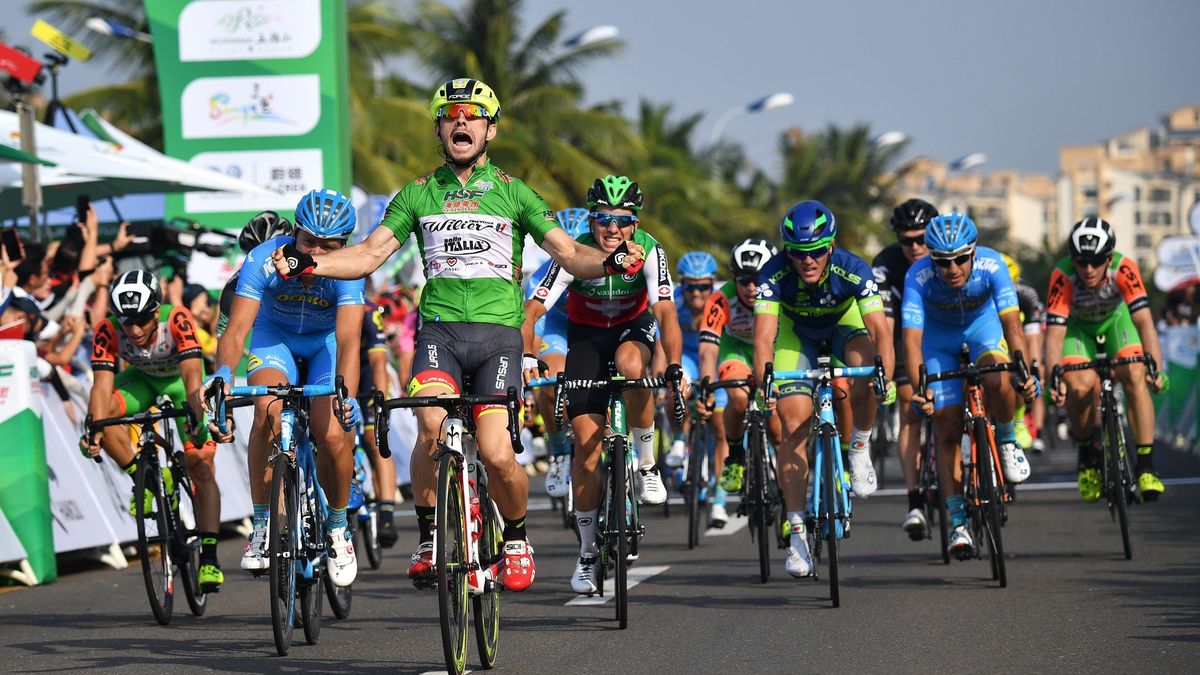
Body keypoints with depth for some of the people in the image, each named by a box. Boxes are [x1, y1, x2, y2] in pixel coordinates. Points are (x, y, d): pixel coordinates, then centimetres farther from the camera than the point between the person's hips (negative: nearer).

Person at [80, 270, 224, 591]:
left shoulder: (178, 320, -37)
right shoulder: (107, 331, -30)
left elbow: (192, 377, -44)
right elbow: (102, 386, -36)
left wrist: (198, 419, -60)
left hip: (180, 377, -2)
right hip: (143, 377, 2)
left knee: (201, 466, -15)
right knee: (101, 411, -29)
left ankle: (209, 559, -15)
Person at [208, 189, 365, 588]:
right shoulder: (264, 259, -30)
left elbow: (348, 339, -42)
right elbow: (237, 328, -36)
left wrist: (347, 395, -60)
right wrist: (223, 372, -57)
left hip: (327, 344, 0)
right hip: (275, 337, 0)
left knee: (332, 434, -22)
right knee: (268, 410, -30)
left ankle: (337, 527, 7)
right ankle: (262, 526, -18)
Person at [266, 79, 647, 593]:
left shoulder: (513, 194, 10)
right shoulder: (417, 195, 13)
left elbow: (568, 252, 4)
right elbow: (370, 254, 8)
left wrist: (610, 262, -17)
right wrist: (308, 264, -8)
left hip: (498, 332, 0)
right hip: (439, 328, 1)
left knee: (497, 455, -13)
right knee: (432, 426, -28)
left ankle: (516, 538, 16)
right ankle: (428, 538, -9)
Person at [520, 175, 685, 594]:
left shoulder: (648, 251, -24)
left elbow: (665, 311, -31)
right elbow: (532, 311, -26)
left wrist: (674, 367, -44)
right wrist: (526, 360, -41)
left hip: (633, 327, 0)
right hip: (586, 335, 0)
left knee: (632, 366, -38)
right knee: (587, 441, -8)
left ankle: (646, 464, -15)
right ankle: (588, 554, 3)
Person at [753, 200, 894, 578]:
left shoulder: (852, 270, -34)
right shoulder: (774, 274, -33)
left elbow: (879, 330, -41)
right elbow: (764, 336, -40)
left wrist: (887, 377, -56)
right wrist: (764, 385, -55)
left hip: (844, 320, 0)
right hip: (796, 329, 0)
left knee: (867, 372, -34)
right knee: (793, 423, -13)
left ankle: (860, 449, -5)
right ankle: (797, 532, -6)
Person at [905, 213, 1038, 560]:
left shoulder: (991, 265, -33)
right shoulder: (918, 277, -33)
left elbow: (1012, 323, -39)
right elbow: (912, 337, -38)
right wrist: (918, 387, -52)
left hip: (983, 324, 0)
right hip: (940, 336, 0)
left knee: (997, 382, -32)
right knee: (947, 430, -7)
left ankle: (1006, 440, -1)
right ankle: (957, 522, -1)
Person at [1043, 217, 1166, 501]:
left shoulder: (1123, 268, -33)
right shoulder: (1063, 276, -35)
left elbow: (1143, 320, -38)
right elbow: (1054, 333, -38)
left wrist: (1155, 367, -51)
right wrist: (1055, 377, -53)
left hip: (1115, 320, 1)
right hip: (1078, 326, -1)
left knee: (1135, 377, -25)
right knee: (1079, 386, -26)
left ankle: (1146, 466, -18)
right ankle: (1087, 455, 1)